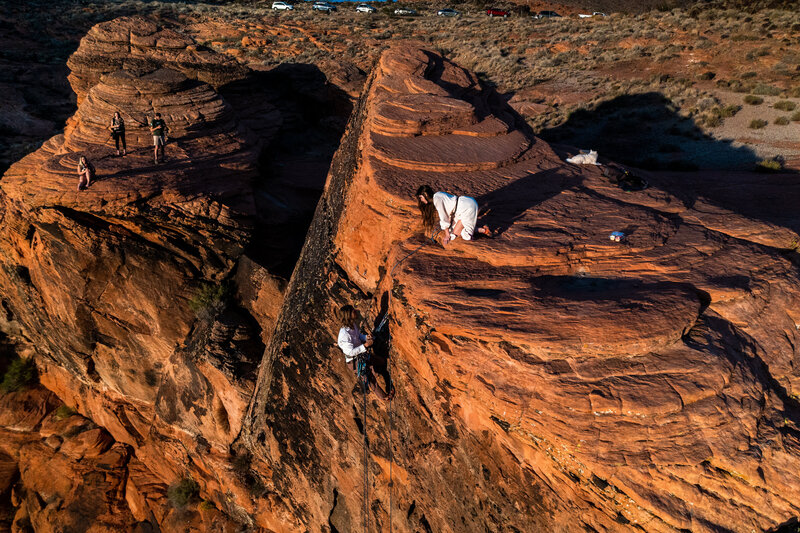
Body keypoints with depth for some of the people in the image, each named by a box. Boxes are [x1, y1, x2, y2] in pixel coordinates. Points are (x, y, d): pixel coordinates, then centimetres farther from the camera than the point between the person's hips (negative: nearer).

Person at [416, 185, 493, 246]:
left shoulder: (436, 199, -15)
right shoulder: (437, 196, 14)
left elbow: (444, 218, -12)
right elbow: (445, 215, 17)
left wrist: (447, 235, -3)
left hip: (468, 207, -10)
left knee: (456, 233, -4)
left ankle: (483, 230, -1)